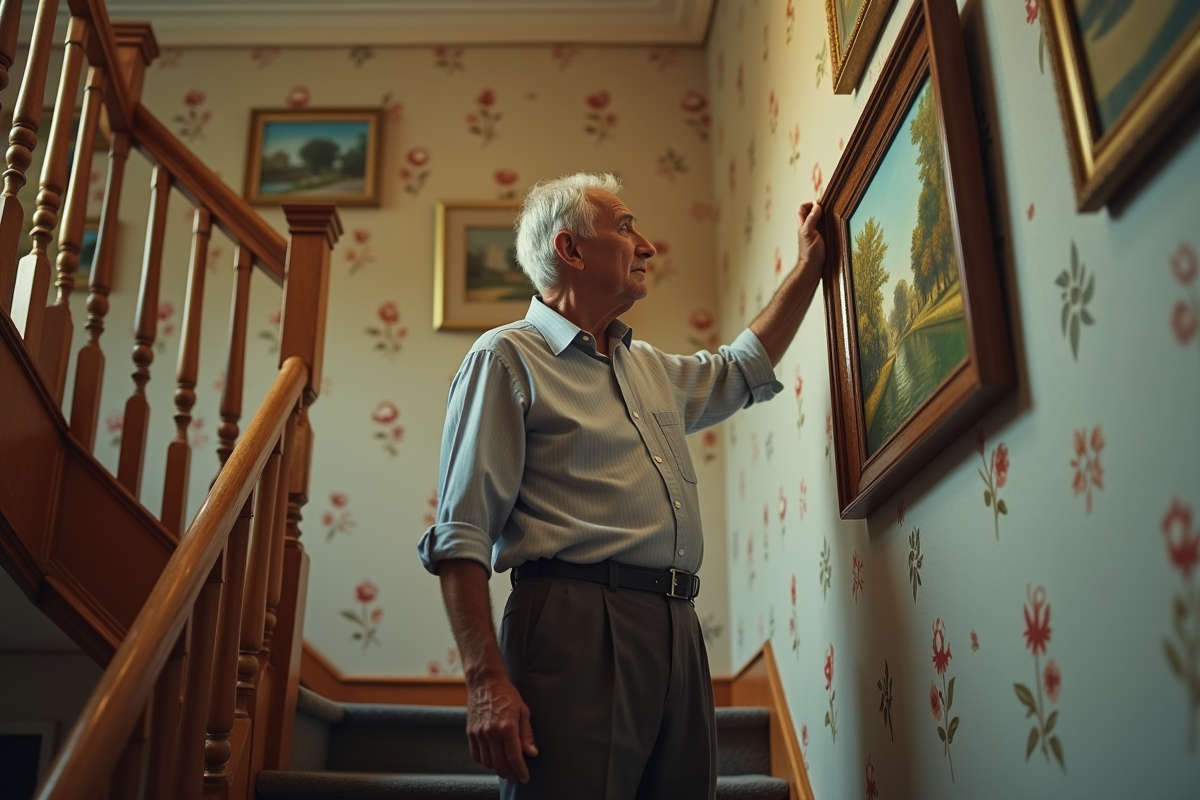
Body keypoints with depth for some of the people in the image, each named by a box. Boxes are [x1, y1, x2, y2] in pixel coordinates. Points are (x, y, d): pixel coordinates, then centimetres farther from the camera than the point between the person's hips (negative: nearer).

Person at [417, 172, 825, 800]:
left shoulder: (652, 369, 23)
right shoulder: (506, 357, 0)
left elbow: (741, 370, 43)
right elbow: (462, 537, -8)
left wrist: (809, 264, 42)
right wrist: (487, 680, -18)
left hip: (677, 630, 7)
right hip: (576, 625, -7)